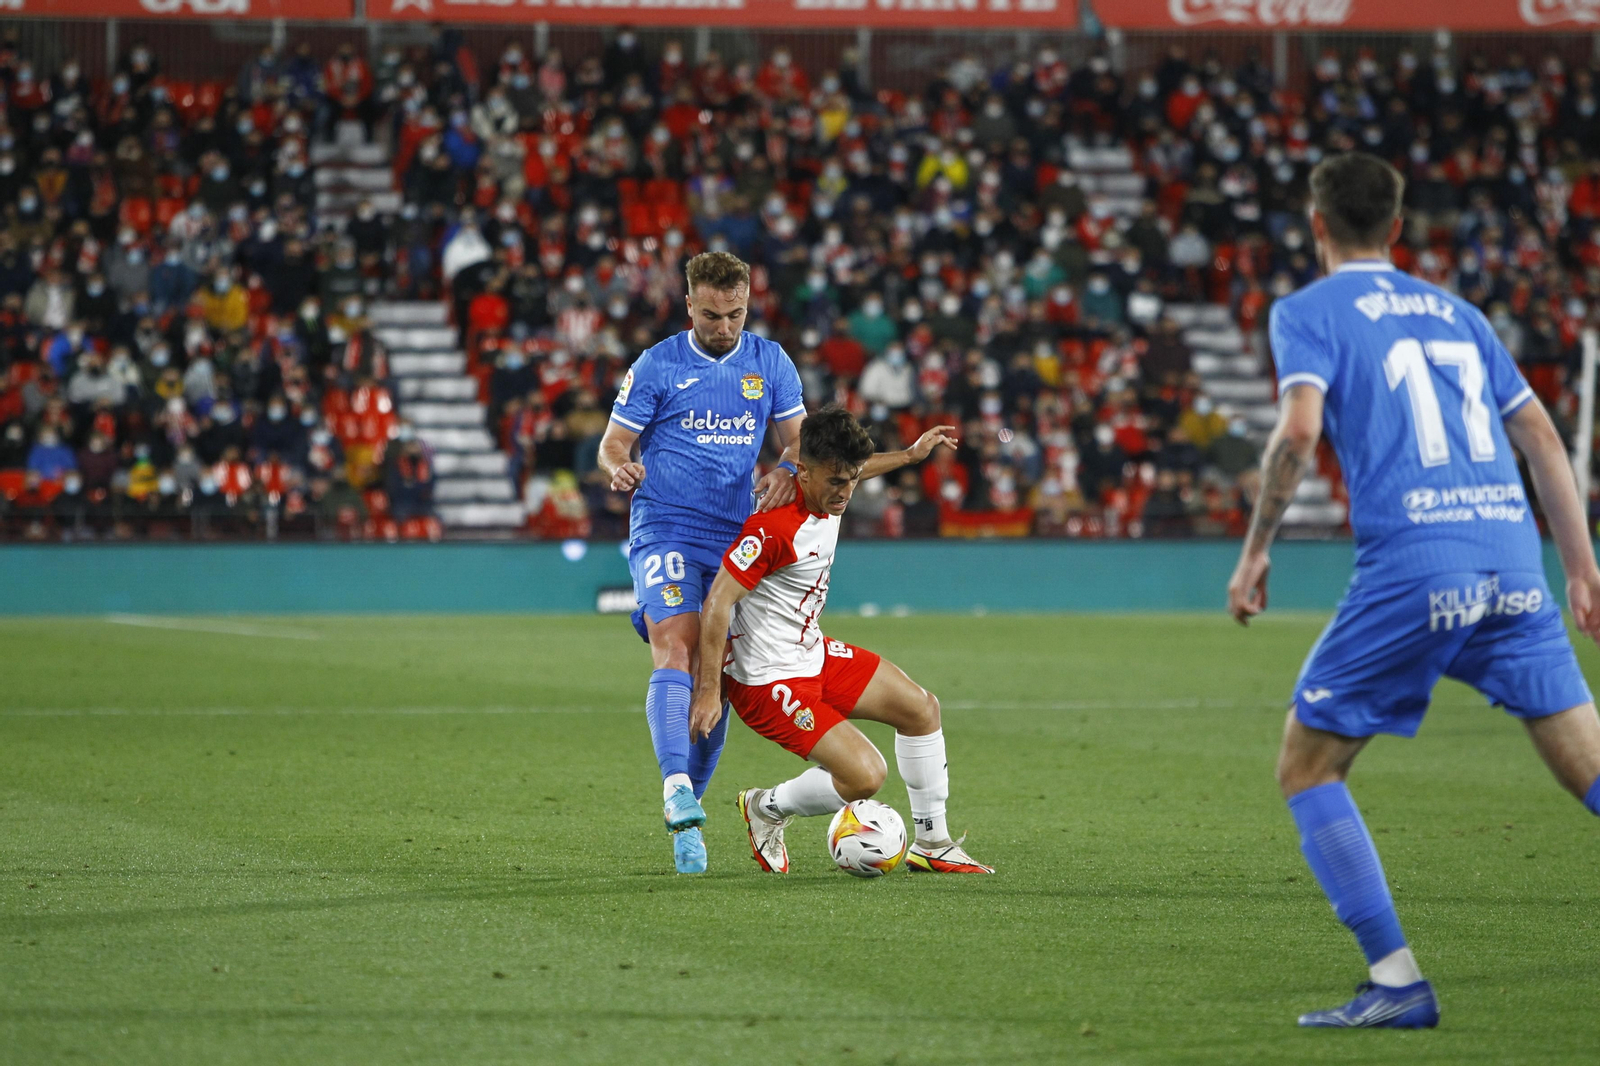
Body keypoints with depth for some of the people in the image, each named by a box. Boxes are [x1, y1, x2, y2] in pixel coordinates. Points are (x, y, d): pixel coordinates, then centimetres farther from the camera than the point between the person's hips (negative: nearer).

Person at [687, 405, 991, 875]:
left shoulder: (829, 498, -1)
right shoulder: (776, 526, -29)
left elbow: (850, 465, 27)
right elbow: (718, 602, -27)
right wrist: (709, 691, -26)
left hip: (814, 655, 10)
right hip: (769, 680, -10)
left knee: (920, 707, 13)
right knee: (865, 775, -18)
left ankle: (931, 845, 24)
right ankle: (768, 809, 10)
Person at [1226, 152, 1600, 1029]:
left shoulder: (1309, 311, 6)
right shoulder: (1455, 312, 23)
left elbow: (1298, 430, -11)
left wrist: (1254, 552, -1)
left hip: (1411, 563, -5)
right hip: (1511, 555, 5)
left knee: (1306, 769, 8)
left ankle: (1396, 980, -2)